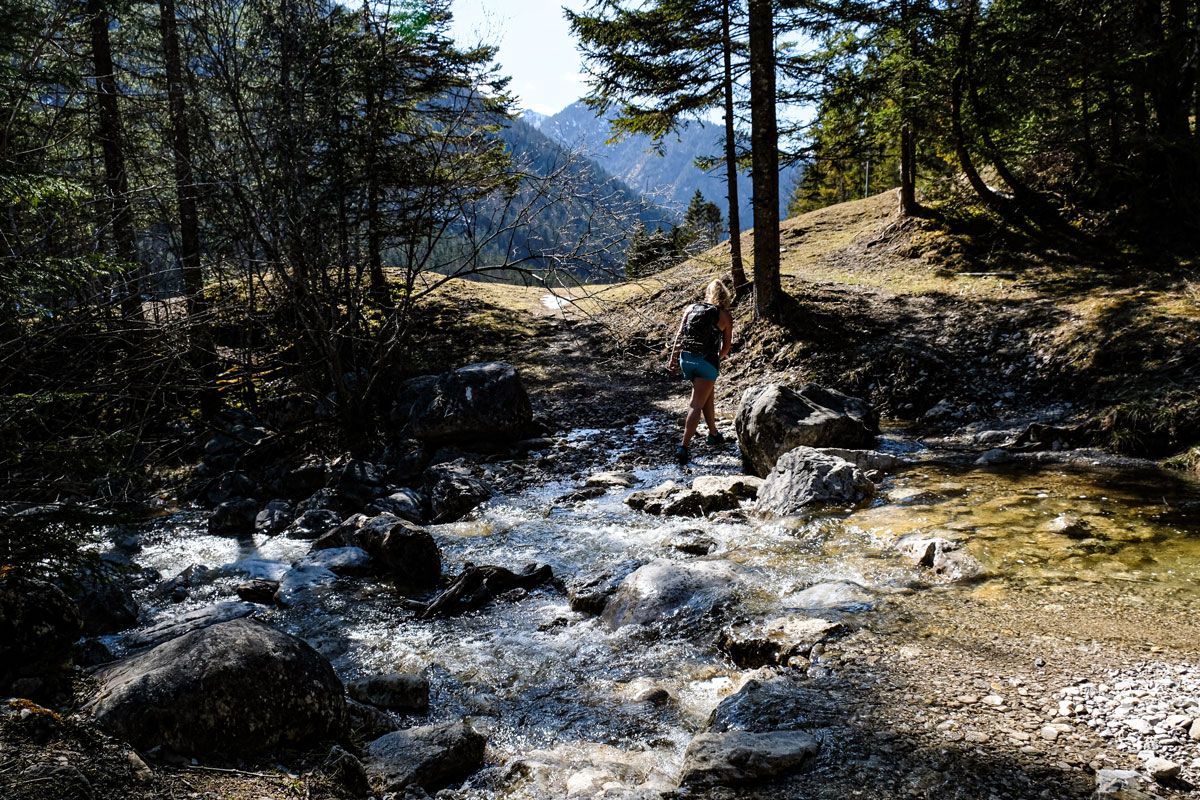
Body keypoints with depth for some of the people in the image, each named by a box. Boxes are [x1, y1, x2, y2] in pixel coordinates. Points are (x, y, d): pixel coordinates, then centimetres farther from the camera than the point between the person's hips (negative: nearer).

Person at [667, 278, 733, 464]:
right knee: (696, 405, -3)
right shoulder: (725, 316, 2)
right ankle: (684, 447, -11)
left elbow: (679, 334, 0)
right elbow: (726, 346, 6)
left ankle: (714, 434, 36)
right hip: (707, 360, -4)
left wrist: (673, 358, -1)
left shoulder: (691, 308, 9)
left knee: (708, 395, 24)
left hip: (686, 358, 4)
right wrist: (718, 358, 25)